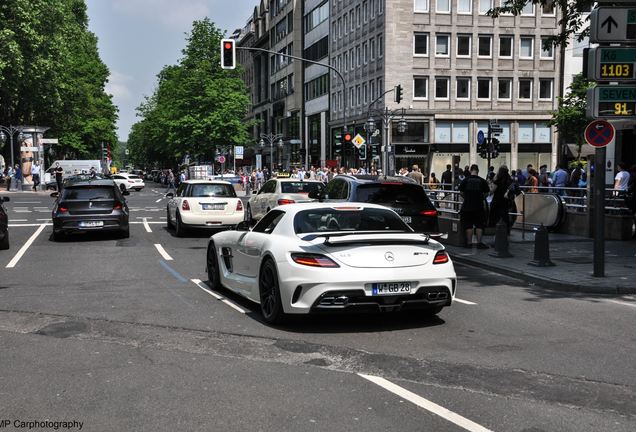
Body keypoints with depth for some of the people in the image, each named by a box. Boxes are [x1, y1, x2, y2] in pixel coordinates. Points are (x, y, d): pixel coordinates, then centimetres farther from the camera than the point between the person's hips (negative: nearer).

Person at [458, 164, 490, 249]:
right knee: (479, 225, 7)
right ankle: (479, 242, 6)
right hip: (478, 207, 0)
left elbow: (461, 192, 2)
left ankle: (469, 243, 8)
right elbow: (486, 193, 1)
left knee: (468, 226, 6)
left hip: (467, 206, 0)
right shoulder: (482, 181, -2)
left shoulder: (465, 180, -2)